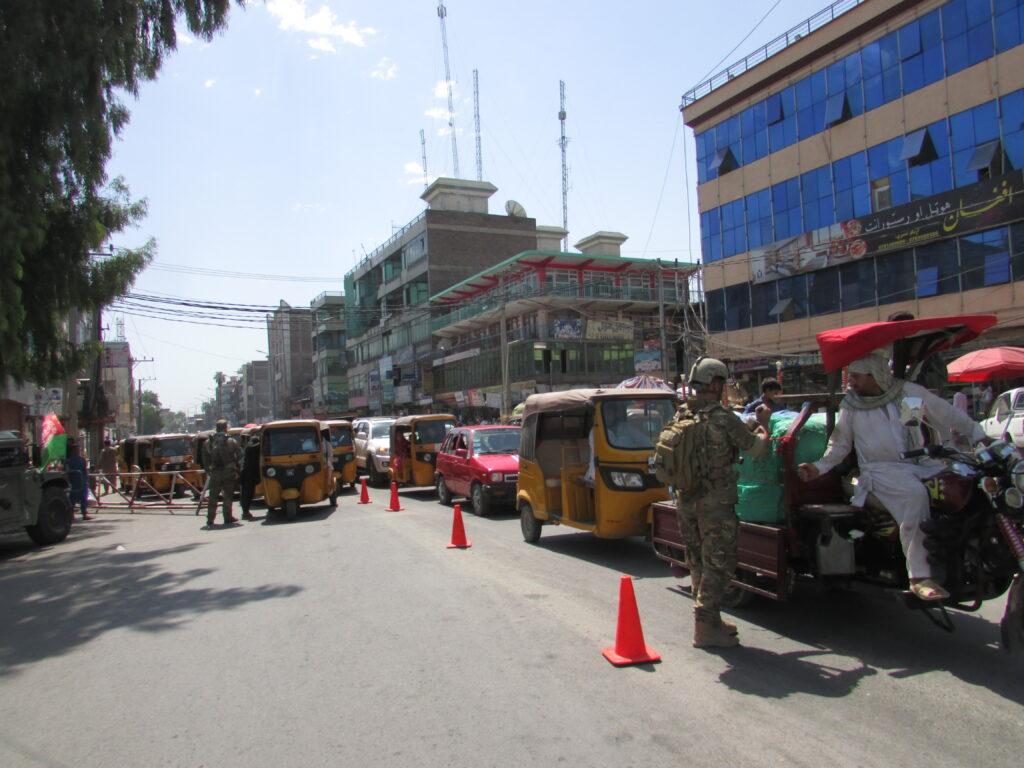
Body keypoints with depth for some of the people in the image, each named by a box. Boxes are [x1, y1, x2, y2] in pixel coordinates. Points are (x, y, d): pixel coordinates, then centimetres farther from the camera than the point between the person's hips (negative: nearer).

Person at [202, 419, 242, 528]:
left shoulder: (208, 442, 2)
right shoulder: (232, 441, -6)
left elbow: (205, 459, 5)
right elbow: (239, 456, -4)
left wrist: (209, 470, 14)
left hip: (214, 474, 2)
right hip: (229, 473, -2)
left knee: (213, 497, 10)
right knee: (228, 497, 6)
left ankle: (210, 519, 10)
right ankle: (228, 518, 8)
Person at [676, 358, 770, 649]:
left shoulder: (681, 416, 5)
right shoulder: (724, 418, -15)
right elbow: (758, 448, -7)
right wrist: (763, 423, 14)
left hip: (685, 500, 7)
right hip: (716, 503, -7)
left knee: (698, 564, 17)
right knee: (718, 565, 2)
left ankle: (710, 620, 28)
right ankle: (705, 628, 4)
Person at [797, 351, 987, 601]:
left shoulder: (908, 391, 4)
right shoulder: (851, 405, 6)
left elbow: (948, 415, 10)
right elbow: (840, 444, 12)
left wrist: (980, 438, 4)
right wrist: (819, 467, 0)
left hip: (918, 463, 3)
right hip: (880, 469, -3)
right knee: (916, 494, -34)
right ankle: (919, 577, -33)